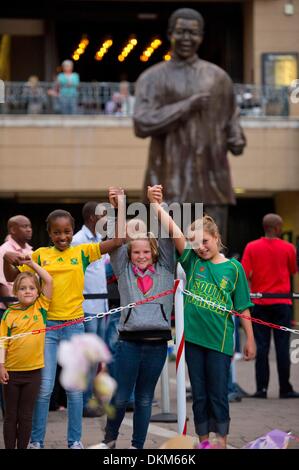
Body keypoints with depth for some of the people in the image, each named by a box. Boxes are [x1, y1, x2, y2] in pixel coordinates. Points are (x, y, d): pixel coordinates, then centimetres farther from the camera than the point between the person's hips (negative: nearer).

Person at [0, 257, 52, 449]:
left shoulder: (41, 307, 2)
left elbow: (49, 281, -4)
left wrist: (31, 263, -2)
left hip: (33, 370, 0)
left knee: (26, 415, 7)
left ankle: (23, 447, 14)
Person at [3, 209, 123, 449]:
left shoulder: (82, 252, 1)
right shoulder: (41, 255, 4)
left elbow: (117, 241, -8)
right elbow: (12, 277, 8)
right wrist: (7, 258, -12)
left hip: (74, 325, 0)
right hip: (47, 325, 0)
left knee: (75, 388, 6)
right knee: (44, 387, 1)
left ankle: (75, 440, 17)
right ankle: (36, 441, 11)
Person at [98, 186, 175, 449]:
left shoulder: (165, 270, 9)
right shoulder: (124, 270, 9)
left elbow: (167, 238, 1)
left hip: (157, 341, 1)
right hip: (129, 340, -1)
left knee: (145, 398, 8)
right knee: (121, 397, 2)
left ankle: (138, 446, 17)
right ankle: (110, 440, 23)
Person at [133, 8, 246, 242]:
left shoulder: (218, 77, 14)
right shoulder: (153, 78, 5)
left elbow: (231, 119, 23)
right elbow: (142, 123, -8)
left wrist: (236, 141, 1)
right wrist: (187, 106, -12)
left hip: (212, 181, 3)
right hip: (171, 184, -3)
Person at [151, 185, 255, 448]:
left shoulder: (233, 268, -1)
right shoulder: (192, 261, 4)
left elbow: (243, 307, 2)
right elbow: (175, 232, -9)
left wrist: (250, 339, 2)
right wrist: (156, 205, -19)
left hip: (219, 340, -2)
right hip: (193, 337, 2)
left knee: (218, 394, 2)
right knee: (199, 394, 9)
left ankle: (221, 443, 9)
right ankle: (203, 442, 18)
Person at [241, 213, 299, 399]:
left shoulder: (252, 248, -2)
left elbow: (245, 274, -8)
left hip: (259, 303, 1)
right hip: (282, 302, -1)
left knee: (262, 346, 4)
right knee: (282, 346, 2)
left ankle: (262, 388, 2)